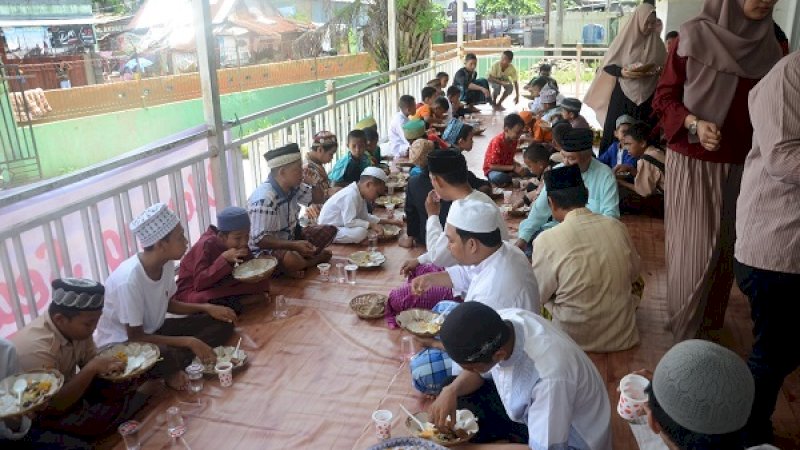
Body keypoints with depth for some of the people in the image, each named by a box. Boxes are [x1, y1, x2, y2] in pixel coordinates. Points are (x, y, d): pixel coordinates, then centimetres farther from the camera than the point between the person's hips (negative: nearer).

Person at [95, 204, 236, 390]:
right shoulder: (129, 279, -31)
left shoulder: (167, 263, -9)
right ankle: (170, 370, -9)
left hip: (153, 330, 8)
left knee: (222, 324, -4)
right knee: (166, 357, -41)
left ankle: (174, 363, -12)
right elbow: (136, 337, -25)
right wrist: (189, 342, -26)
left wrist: (206, 307, -6)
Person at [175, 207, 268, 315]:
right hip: (193, 291, -6)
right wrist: (224, 258, -37)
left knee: (261, 282, -11)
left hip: (219, 287, 7)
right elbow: (199, 283, -33)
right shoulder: (206, 245, -25)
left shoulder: (239, 243, -6)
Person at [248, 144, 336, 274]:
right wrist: (294, 245, -40)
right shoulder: (264, 199, -29)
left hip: (290, 238, 9)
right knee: (292, 261, -37)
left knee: (329, 230, 4)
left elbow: (318, 198, 13)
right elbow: (260, 239, -29)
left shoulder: (293, 186, -3)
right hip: (266, 248, -8)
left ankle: (304, 260, -9)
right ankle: (315, 259, -4)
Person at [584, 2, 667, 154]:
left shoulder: (657, 42, 8)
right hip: (623, 94, -2)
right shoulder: (625, 38, -2)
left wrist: (659, 70, -9)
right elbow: (607, 66, -2)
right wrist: (622, 72, -20)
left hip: (647, 96, 3)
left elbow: (666, 67, 13)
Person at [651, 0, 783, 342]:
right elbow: (664, 97, -6)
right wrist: (695, 124, -22)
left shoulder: (769, 45, 6)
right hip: (693, 162, -5)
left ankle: (711, 322, 29)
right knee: (694, 248, -2)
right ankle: (686, 332, 15)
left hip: (741, 165, 5)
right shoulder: (693, 37, -8)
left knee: (726, 245, 12)